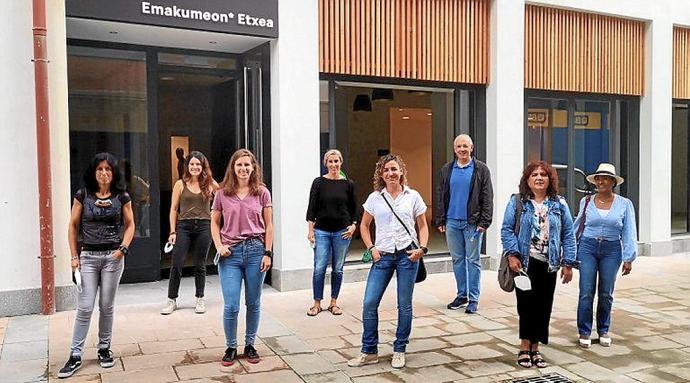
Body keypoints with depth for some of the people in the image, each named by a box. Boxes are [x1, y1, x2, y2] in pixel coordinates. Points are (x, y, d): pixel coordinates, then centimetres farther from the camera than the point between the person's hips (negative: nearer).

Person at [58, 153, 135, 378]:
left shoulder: (122, 197, 1)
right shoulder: (83, 195, 1)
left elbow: (130, 224, 6)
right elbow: (73, 226, 5)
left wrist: (124, 248, -9)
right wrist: (74, 256, 0)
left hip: (113, 256, 0)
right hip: (88, 256, 0)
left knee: (106, 306, 8)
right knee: (85, 307, -2)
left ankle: (104, 349, 23)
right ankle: (75, 355, 8)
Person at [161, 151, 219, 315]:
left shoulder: (210, 184, 4)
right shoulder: (180, 184, 4)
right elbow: (174, 209, 5)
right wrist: (172, 232, 0)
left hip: (203, 227, 0)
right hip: (183, 226, 0)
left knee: (200, 265, 9)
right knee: (177, 264, -2)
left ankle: (200, 300, 20)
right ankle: (171, 300, 11)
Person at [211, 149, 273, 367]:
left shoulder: (262, 193, 3)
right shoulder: (223, 194, 4)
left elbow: (269, 226, 5)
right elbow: (214, 222, 11)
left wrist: (268, 253, -2)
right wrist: (219, 246, -4)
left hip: (255, 250, 0)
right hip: (231, 253, 0)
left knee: (253, 303, 9)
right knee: (231, 306, -1)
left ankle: (250, 345, 26)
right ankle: (231, 347, 19)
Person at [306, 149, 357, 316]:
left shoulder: (348, 184, 5)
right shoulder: (319, 182, 0)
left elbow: (353, 209, 12)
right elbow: (312, 208, 1)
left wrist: (353, 225, -1)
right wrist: (310, 230, -4)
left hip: (342, 232, 1)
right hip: (321, 231, -1)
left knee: (338, 269, 7)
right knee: (319, 268, -4)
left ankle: (333, 303, 19)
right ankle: (317, 303, 9)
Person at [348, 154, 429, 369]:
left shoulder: (413, 196, 2)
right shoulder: (375, 198, 5)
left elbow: (422, 226, 8)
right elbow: (364, 225, 14)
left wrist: (422, 248, -6)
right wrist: (371, 248, 1)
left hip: (407, 254, -1)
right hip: (383, 255, 1)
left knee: (404, 305, 6)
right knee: (369, 303, -2)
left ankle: (399, 351, 22)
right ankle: (369, 352, 14)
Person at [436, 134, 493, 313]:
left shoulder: (481, 169, 0)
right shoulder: (447, 170, 10)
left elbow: (487, 198, -3)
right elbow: (441, 196, 11)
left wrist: (484, 222, -10)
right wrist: (440, 220, 5)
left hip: (472, 223, -3)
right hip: (452, 222, 4)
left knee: (473, 261, 2)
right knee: (457, 260, 10)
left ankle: (473, 299, 8)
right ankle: (461, 295, 20)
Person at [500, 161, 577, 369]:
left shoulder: (559, 204, 7)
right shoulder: (517, 202, 1)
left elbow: (568, 235, 6)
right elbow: (507, 230, -4)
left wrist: (568, 263, 1)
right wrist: (512, 255, -15)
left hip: (548, 264, 3)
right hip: (525, 262, -2)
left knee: (543, 307, 6)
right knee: (526, 304, 0)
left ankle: (534, 348, 20)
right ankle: (525, 347, 15)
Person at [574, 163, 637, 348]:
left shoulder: (624, 204, 2)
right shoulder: (586, 201, 3)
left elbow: (629, 233, 3)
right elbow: (577, 225, 14)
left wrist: (628, 258, -1)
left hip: (612, 250, 0)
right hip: (587, 247, 0)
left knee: (606, 294, 7)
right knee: (586, 293, -4)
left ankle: (603, 331, 25)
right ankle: (584, 332, 9)